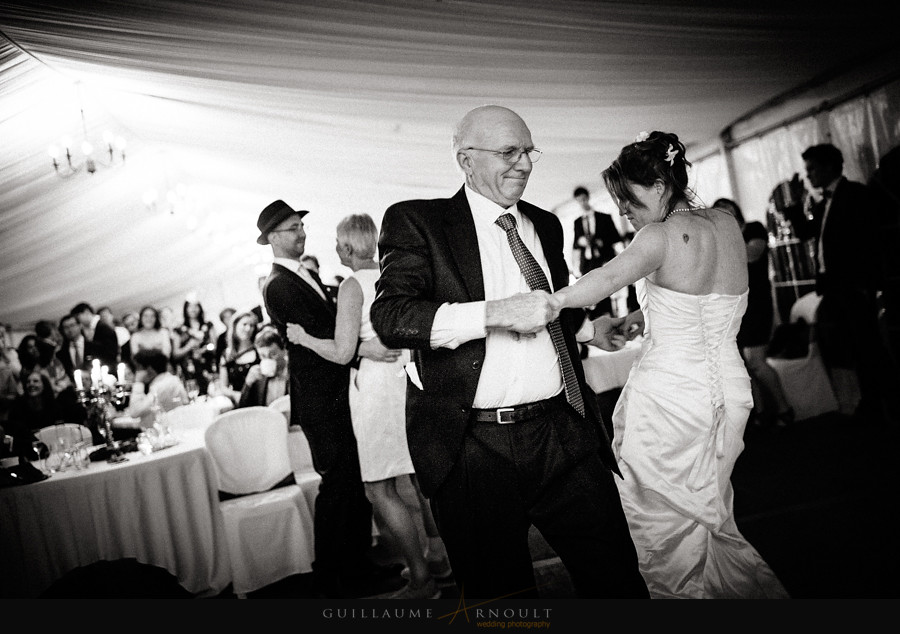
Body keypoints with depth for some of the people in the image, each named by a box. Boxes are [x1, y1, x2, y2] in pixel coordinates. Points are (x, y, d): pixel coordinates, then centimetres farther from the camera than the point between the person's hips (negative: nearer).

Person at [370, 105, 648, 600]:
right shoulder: (416, 221, -2)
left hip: (562, 432, 5)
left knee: (617, 575, 7)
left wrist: (592, 328, 12)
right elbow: (389, 317, -16)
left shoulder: (545, 225, 16)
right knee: (501, 592, 10)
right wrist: (493, 312, -23)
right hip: (471, 445, -4)